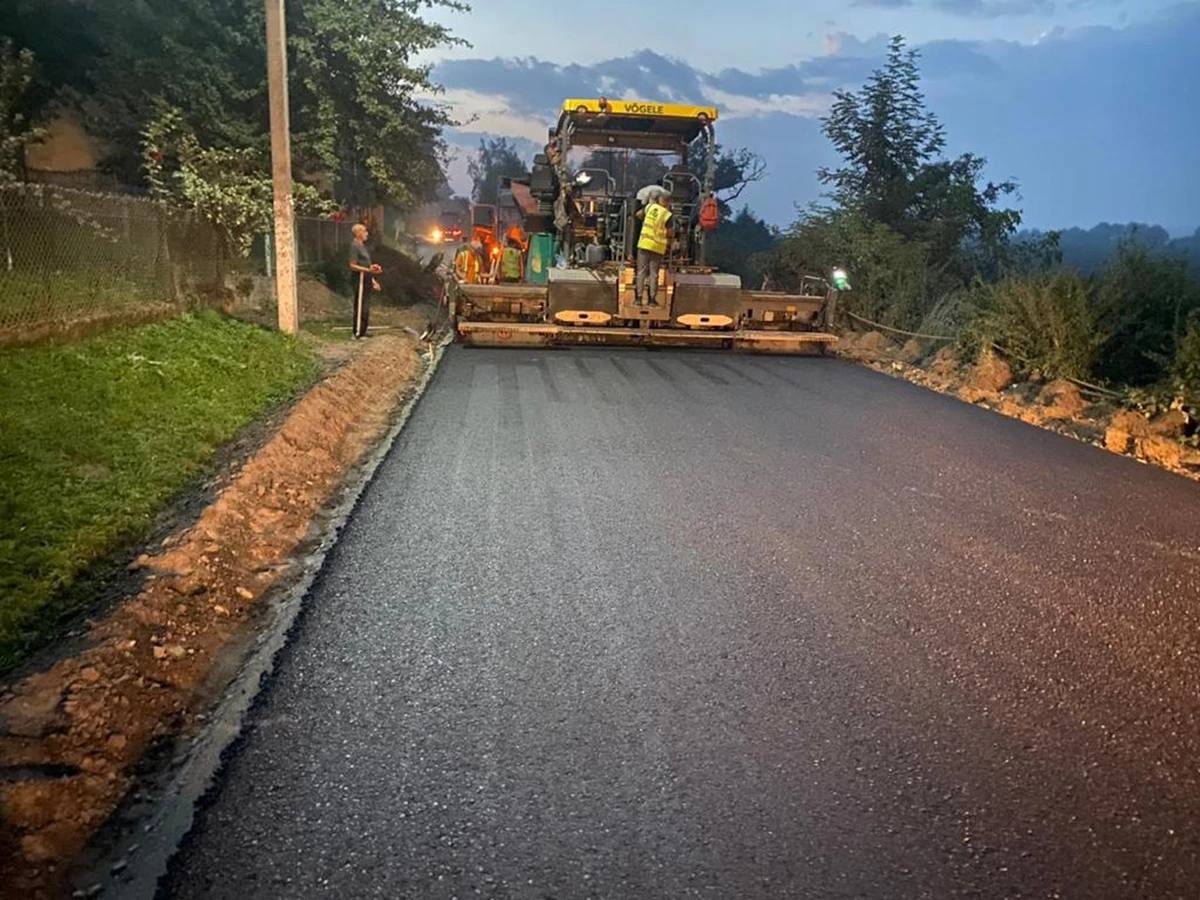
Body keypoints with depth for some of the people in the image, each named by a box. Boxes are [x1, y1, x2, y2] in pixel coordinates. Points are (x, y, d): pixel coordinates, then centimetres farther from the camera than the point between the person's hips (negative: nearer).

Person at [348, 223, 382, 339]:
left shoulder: (362, 246, 17)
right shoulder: (355, 246, -12)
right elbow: (353, 266, -17)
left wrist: (373, 280, 22)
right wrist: (368, 270, -27)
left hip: (366, 280, 10)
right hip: (360, 279, -10)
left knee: (366, 308, 13)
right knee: (360, 307, -8)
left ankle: (362, 332, 20)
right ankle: (357, 333, -5)